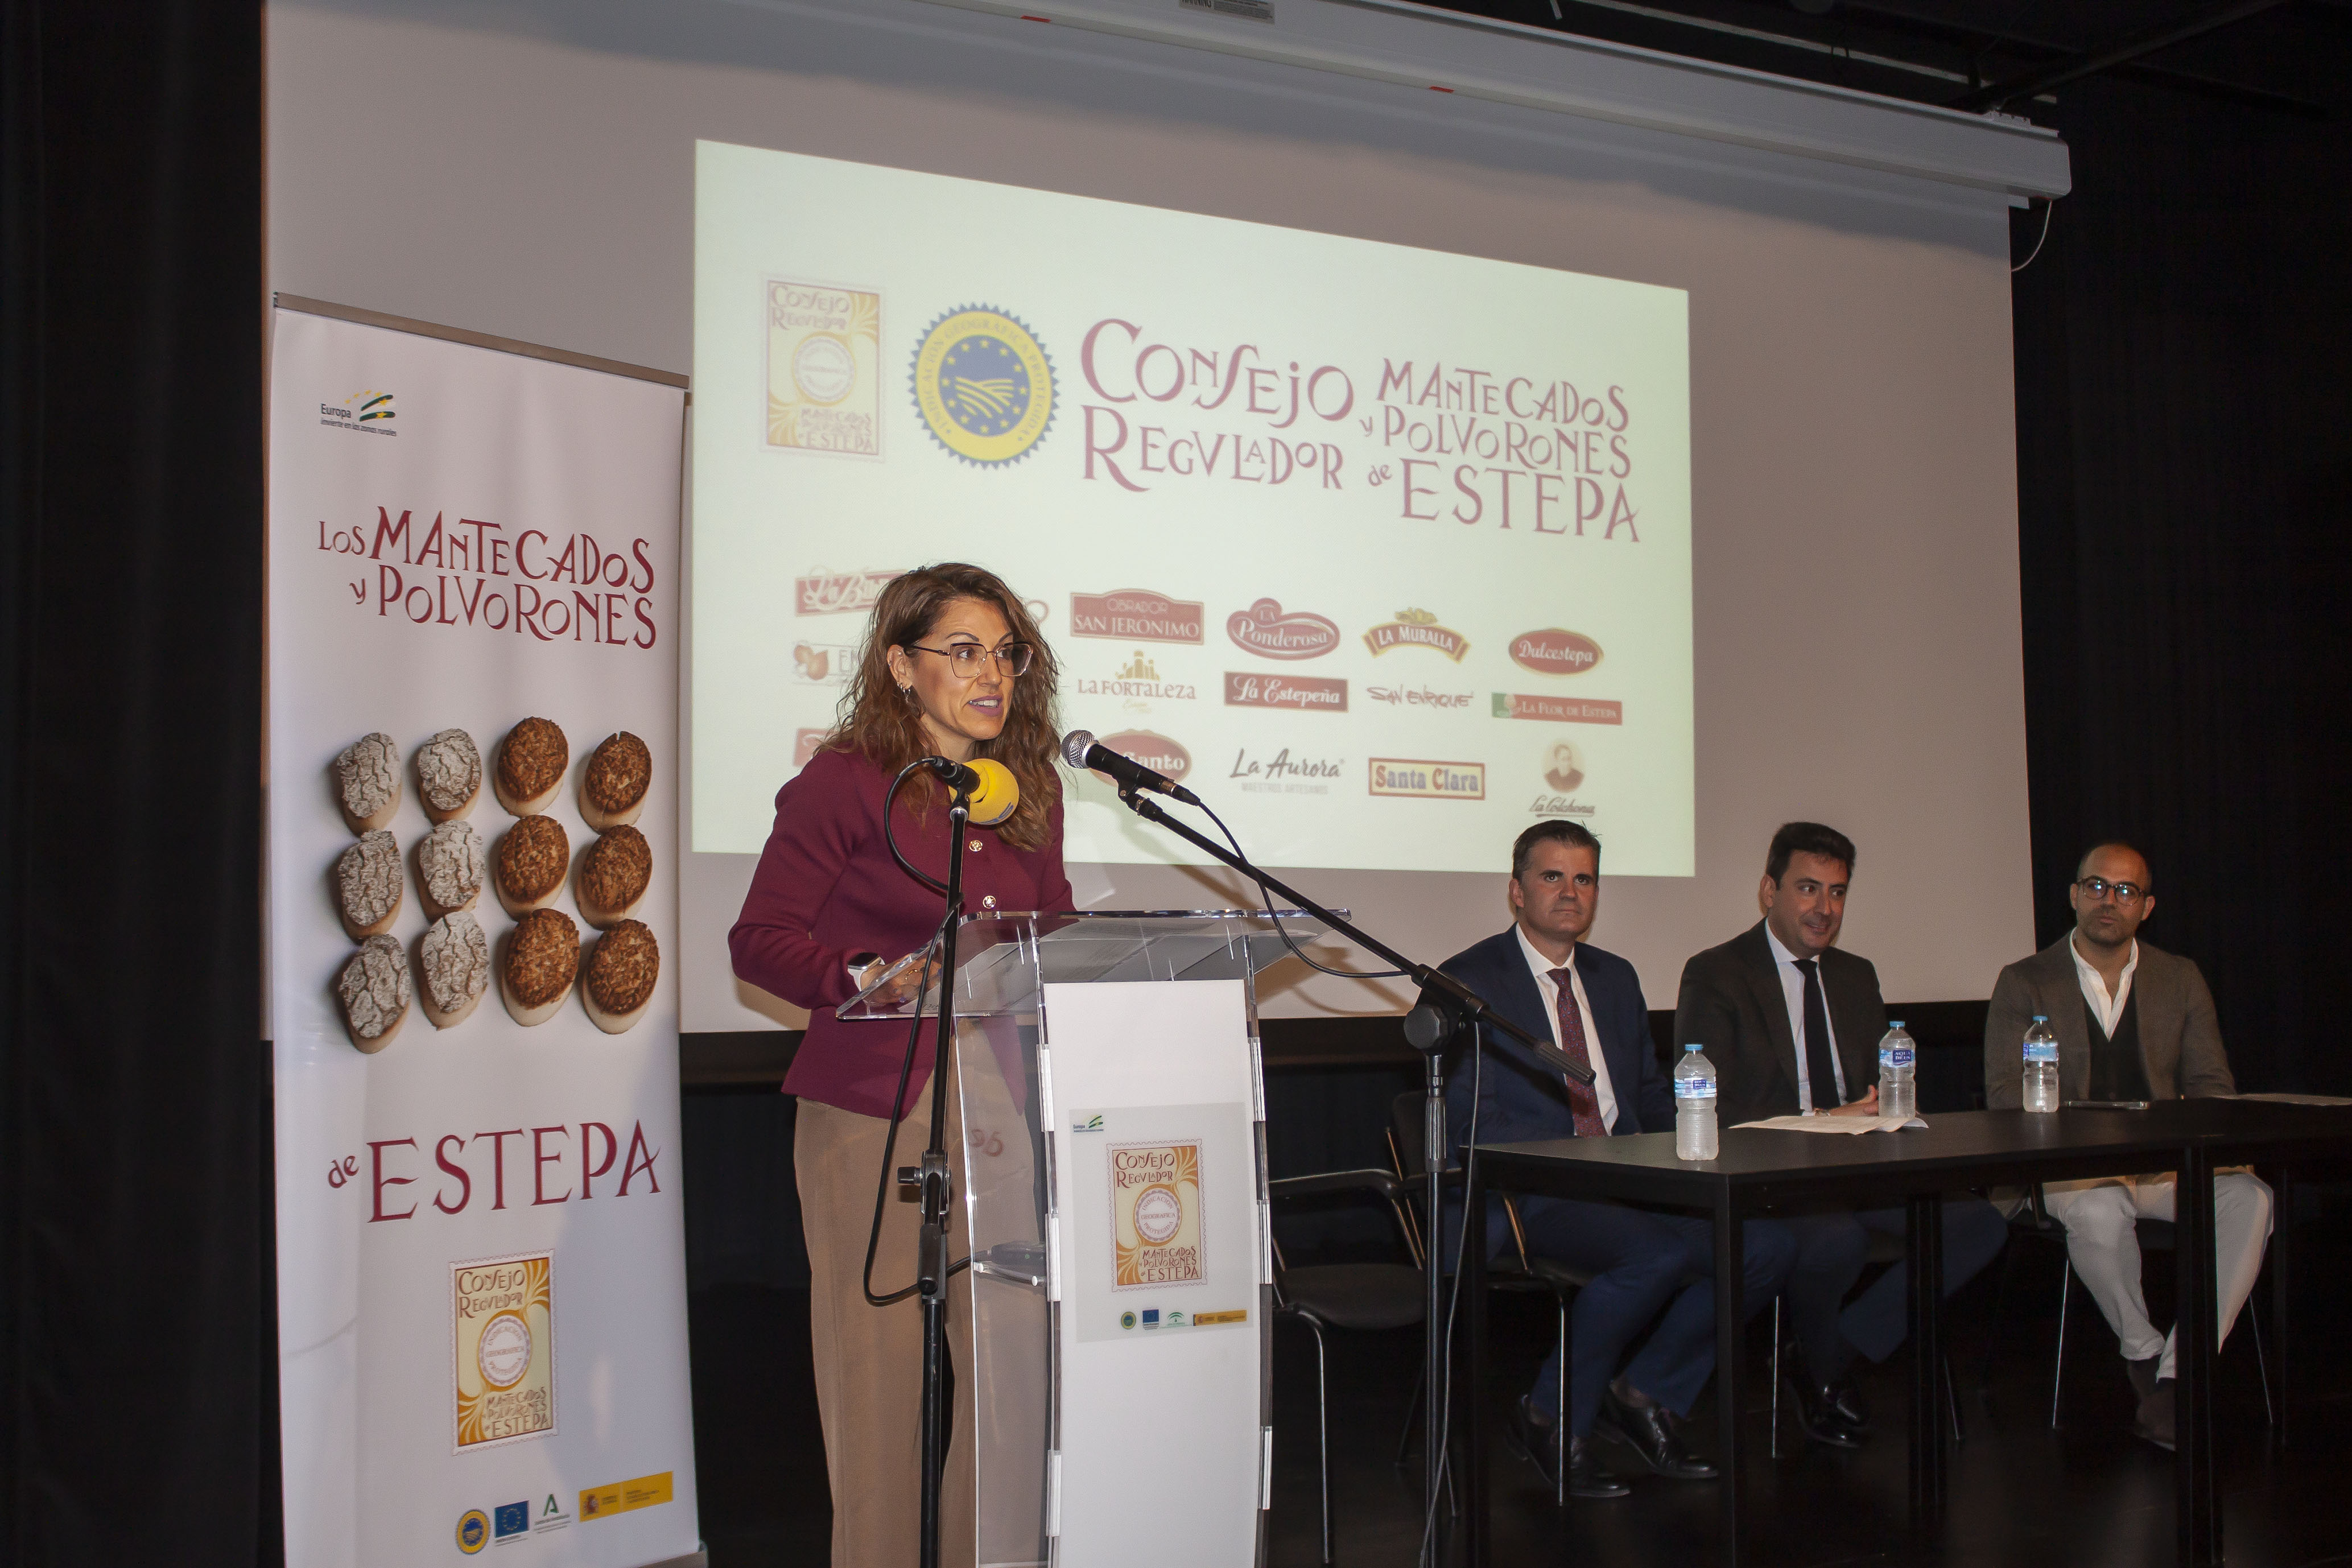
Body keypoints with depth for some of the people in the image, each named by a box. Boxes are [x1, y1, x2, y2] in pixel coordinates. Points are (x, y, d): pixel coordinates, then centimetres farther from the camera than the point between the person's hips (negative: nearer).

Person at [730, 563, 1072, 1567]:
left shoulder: (1029, 790, 14)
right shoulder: (846, 782, -4)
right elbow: (759, 938, -6)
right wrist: (871, 978, -20)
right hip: (874, 1107, -5)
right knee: (880, 1352, 0)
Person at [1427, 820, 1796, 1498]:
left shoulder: (1616, 978, 21)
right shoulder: (1465, 983, -1)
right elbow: (1475, 1124, -10)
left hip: (1628, 1184, 7)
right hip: (1529, 1192, -7)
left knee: (1767, 1244, -16)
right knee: (1659, 1253, -33)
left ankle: (1647, 1395, 2)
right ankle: (1553, 1419, -11)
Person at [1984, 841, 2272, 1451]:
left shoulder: (2182, 981, 14)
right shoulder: (2023, 984, 5)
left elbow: (2212, 1085, 12)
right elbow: (2006, 1096, -3)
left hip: (2165, 1160, 3)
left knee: (2249, 1199, -28)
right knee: (2101, 1212, -37)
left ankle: (2174, 1384, -27)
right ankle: (2144, 1352, -10)